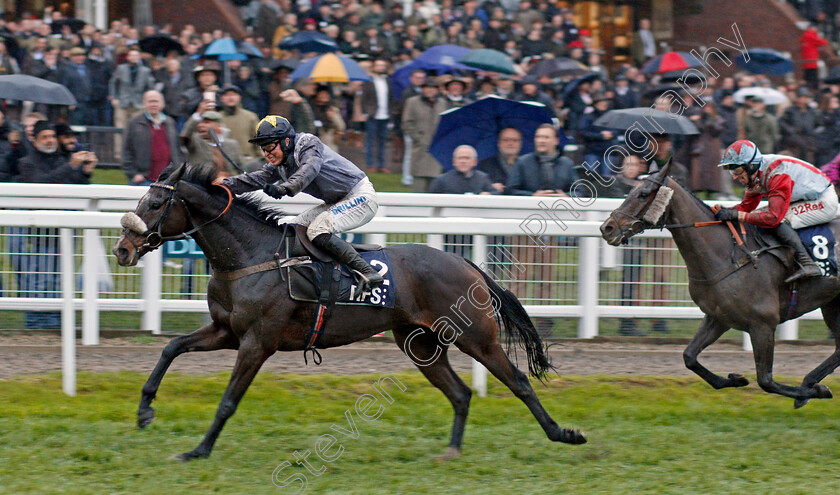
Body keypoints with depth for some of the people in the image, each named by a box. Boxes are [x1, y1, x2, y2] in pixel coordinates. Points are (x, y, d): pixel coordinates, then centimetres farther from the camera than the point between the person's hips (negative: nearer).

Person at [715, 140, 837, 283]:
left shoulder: (778, 176, -31)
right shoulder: (755, 175, -3)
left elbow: (773, 217, -35)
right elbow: (746, 206, 7)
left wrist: (737, 215, -34)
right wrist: (724, 212, -12)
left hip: (825, 201, -10)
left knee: (779, 220, -28)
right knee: (756, 216, 3)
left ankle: (808, 265, -27)